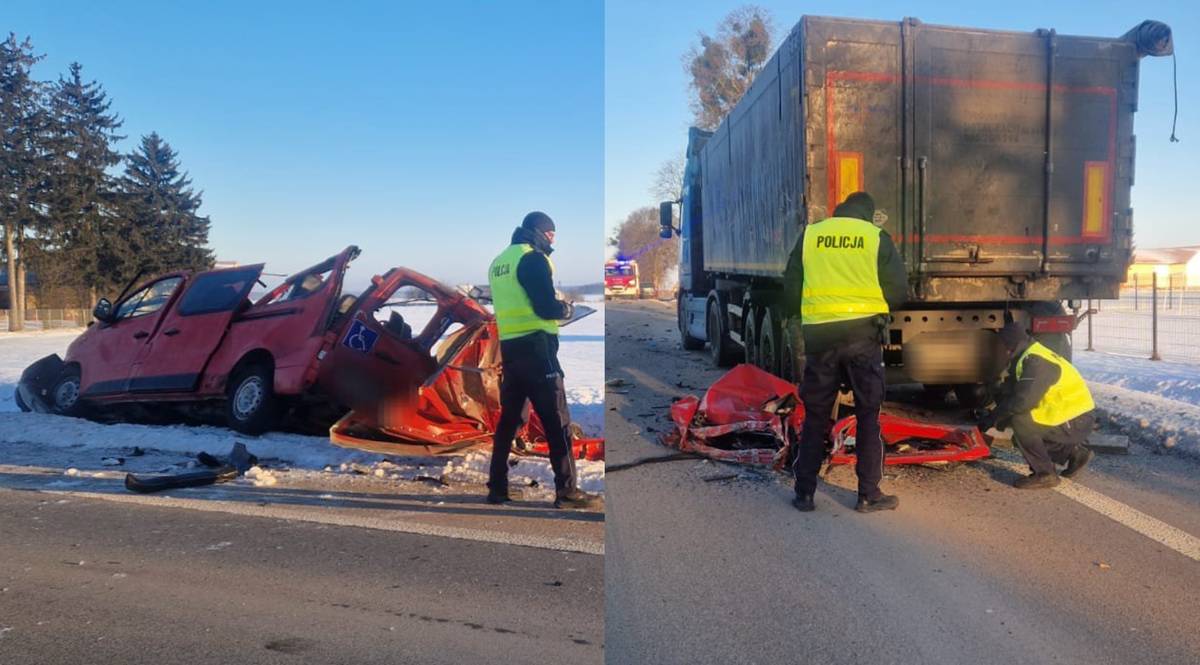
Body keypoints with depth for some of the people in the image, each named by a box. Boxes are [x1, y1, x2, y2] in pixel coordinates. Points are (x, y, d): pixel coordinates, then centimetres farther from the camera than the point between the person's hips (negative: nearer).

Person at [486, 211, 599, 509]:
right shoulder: (533, 258, -9)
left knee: (509, 418, 13)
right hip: (535, 347, -8)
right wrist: (565, 308, 4)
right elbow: (546, 308, -17)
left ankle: (497, 488, 16)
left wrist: (553, 305, 18)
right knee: (557, 420, -4)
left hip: (509, 347, 8)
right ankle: (566, 491, -2)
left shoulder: (499, 261, 18)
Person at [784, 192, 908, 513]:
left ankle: (804, 493, 14)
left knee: (815, 416, 11)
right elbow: (899, 291, 2)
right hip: (863, 332, -2)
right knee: (868, 416, 9)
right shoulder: (877, 237, 4)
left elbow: (791, 291, 9)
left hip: (819, 335, 2)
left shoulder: (810, 235, 9)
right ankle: (868, 495, 13)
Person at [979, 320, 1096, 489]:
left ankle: (1044, 474, -11)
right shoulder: (1027, 358, 10)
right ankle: (1074, 453, 19)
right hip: (1072, 416, 10)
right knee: (1024, 436, 15)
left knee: (1021, 423, -22)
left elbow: (1022, 401, -31)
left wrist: (993, 418, -18)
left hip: (1077, 422, -10)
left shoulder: (1036, 362, -23)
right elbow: (1009, 393, 12)